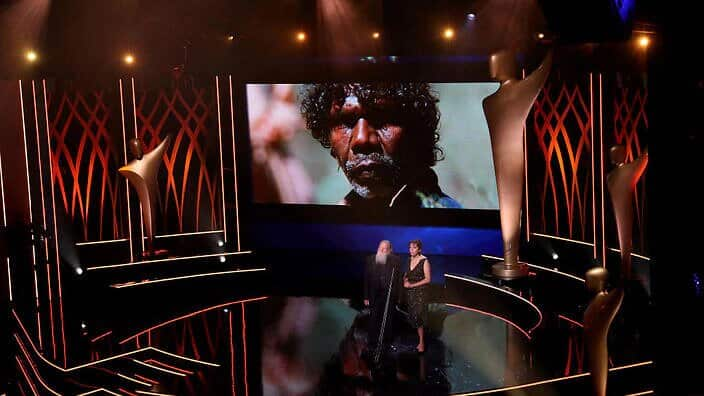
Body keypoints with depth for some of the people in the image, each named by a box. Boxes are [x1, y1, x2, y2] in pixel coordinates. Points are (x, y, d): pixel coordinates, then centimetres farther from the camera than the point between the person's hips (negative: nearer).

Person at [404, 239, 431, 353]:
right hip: (410, 292, 6)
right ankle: (421, 341, 16)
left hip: (420, 291, -6)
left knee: (417, 317, -9)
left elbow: (427, 279, -12)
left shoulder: (424, 261, -12)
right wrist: (405, 280, -1)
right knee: (413, 317, 6)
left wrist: (412, 285, -14)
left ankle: (421, 343, 1)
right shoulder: (409, 260, 8)